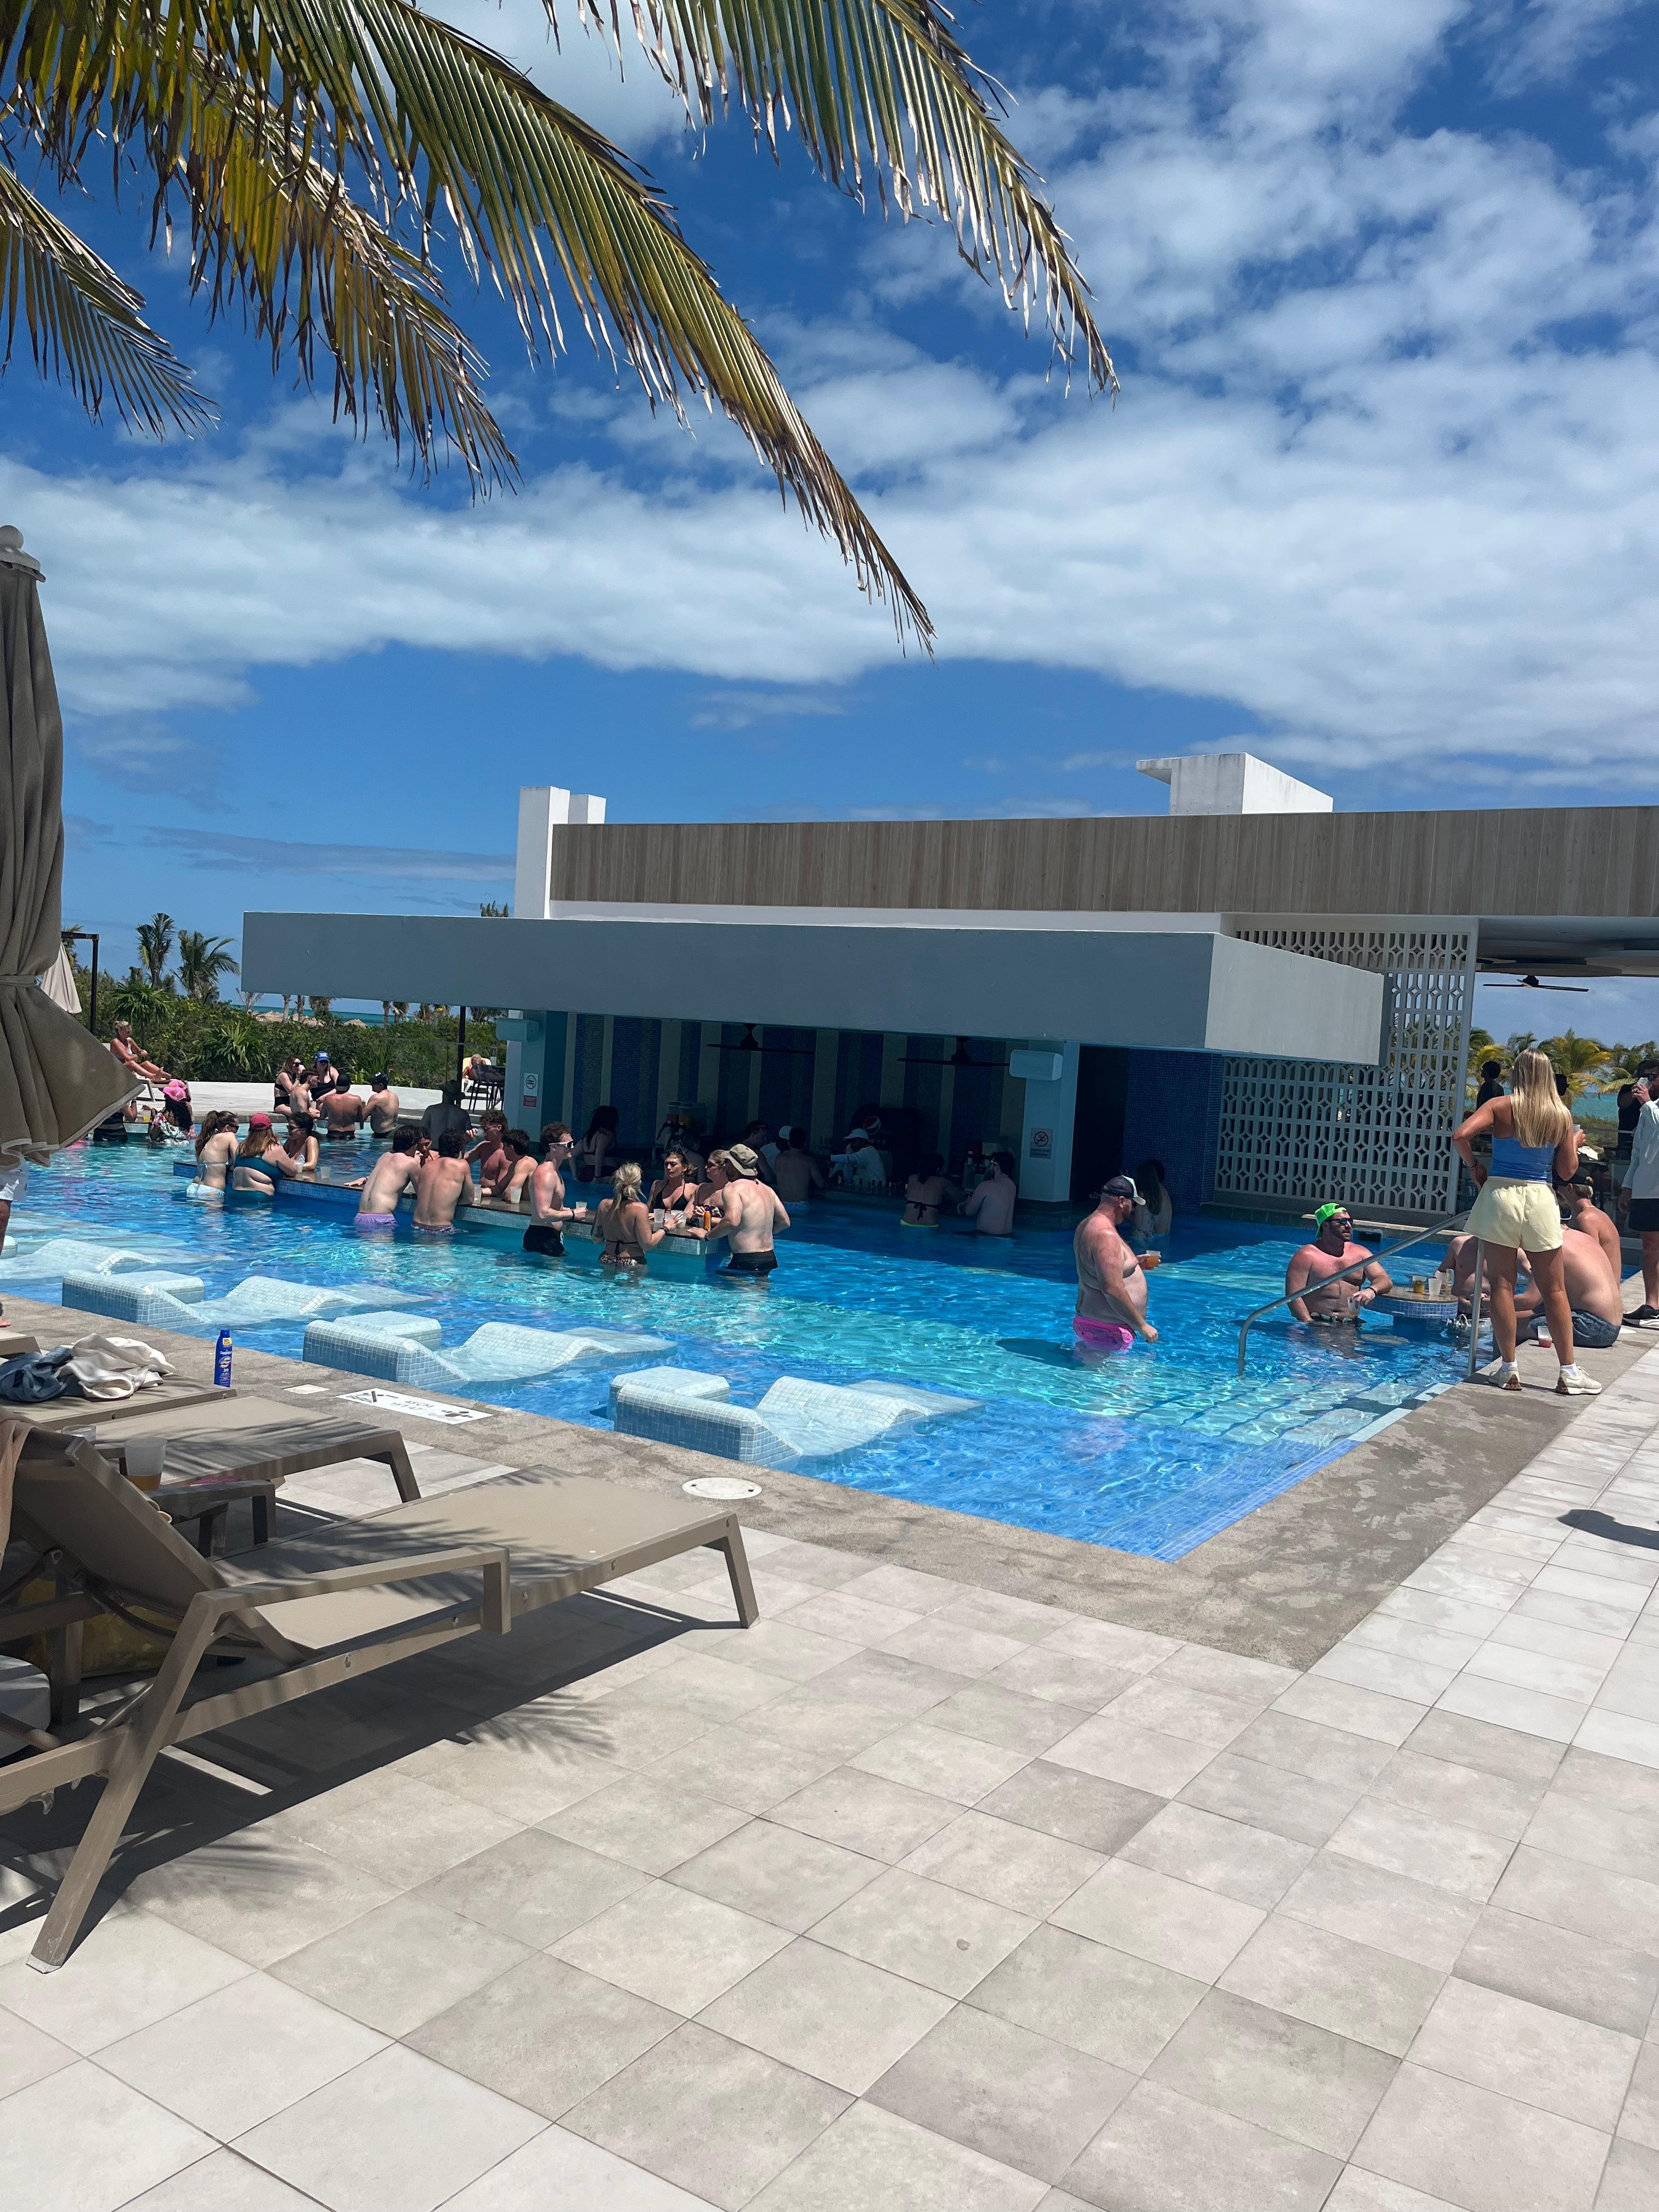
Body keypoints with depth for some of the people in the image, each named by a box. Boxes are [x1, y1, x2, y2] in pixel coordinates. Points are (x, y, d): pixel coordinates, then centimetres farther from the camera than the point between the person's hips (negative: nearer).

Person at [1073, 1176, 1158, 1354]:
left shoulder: (1086, 1225, 14)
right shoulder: (1106, 1235, -20)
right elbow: (1112, 1289, -27)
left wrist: (1134, 1265, 22)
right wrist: (1143, 1326, -21)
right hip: (1107, 1331, -11)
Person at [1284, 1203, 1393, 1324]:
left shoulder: (1360, 1253, 16)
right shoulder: (1306, 1255, -1)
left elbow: (1385, 1281, 9)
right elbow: (1294, 1296, -8)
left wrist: (1372, 1290, -15)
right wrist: (1310, 1324, -20)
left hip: (1350, 1325, 6)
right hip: (1316, 1323, -6)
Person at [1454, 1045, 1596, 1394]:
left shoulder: (1500, 1106, -4)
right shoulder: (1562, 1115, 1)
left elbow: (1461, 1135, -18)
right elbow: (1567, 1172, 5)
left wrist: (1474, 1167, -2)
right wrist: (1574, 1142, 23)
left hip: (1500, 1194, -1)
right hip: (1540, 1199, 1)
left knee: (1503, 1284, 4)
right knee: (1555, 1290, 9)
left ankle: (1508, 1370, 5)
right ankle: (1569, 1373, 12)